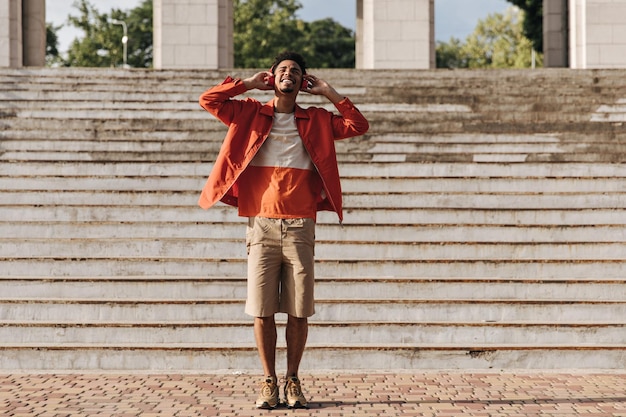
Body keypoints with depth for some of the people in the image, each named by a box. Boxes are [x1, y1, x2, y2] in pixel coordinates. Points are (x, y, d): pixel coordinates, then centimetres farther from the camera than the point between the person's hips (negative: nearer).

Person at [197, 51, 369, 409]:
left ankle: (293, 381, 12)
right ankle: (269, 383, 8)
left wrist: (329, 93, 8)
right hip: (262, 225, 0)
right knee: (263, 311, -1)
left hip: (300, 227, 0)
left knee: (299, 312, 1)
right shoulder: (252, 114, 11)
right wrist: (250, 83, 8)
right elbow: (208, 99, 6)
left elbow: (359, 126, 7)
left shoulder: (316, 120, 13)